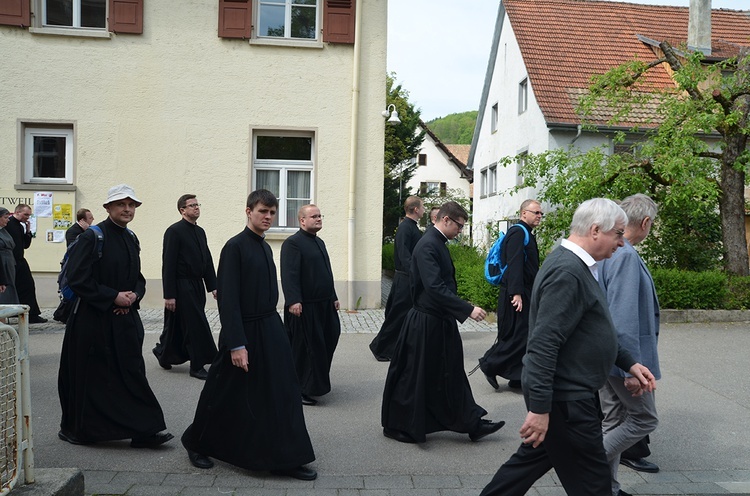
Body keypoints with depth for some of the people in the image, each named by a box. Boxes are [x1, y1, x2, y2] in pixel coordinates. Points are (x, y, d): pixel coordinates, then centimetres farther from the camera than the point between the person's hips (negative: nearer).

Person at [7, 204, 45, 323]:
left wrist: (28, 231, 5)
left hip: (20, 262, 9)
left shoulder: (21, 226, 14)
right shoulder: (7, 223, -12)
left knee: (29, 287, 7)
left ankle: (32, 315, 12)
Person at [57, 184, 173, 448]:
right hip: (92, 320, -6)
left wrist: (134, 295, -4)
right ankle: (76, 429, 24)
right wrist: (113, 297, -16)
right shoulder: (92, 237, -11)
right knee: (90, 376, 5)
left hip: (125, 318, 6)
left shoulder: (131, 239, 10)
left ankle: (146, 430, 7)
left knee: (132, 372, 3)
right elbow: (77, 278, -16)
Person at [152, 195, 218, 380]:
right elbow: (168, 265, -14)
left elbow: (207, 260, 15)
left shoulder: (200, 231, 13)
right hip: (182, 286, -7)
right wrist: (169, 295, -16)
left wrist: (213, 286, 9)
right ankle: (197, 366, 5)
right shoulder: (174, 231, -11)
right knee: (196, 325, -5)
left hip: (197, 286, 7)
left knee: (180, 326, 14)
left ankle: (164, 353, 33)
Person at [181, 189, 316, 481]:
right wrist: (237, 345, -22)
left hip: (271, 330, 7)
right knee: (227, 396, 8)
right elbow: (228, 299, -18)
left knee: (282, 395, 6)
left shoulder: (265, 247, 10)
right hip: (245, 332, -7)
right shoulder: (235, 247, -14)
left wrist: (271, 327, 13)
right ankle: (196, 443, 31)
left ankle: (284, 459, 15)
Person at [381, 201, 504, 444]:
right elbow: (435, 288, -29)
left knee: (451, 374, 15)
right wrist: (468, 309, -29)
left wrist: (464, 309, 21)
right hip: (425, 323, -10)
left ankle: (471, 423, 23)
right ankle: (396, 425, 21)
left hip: (441, 321, 10)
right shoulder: (427, 246, -21)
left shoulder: (438, 243, 9)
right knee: (414, 376, 4)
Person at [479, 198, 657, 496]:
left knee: (533, 460, 20)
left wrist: (629, 364, 18)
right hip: (565, 398, -10)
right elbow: (544, 344, -27)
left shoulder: (576, 265, 11)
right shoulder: (567, 273, -22)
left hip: (568, 392, 10)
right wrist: (540, 408, -27)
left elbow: (592, 330, 22)